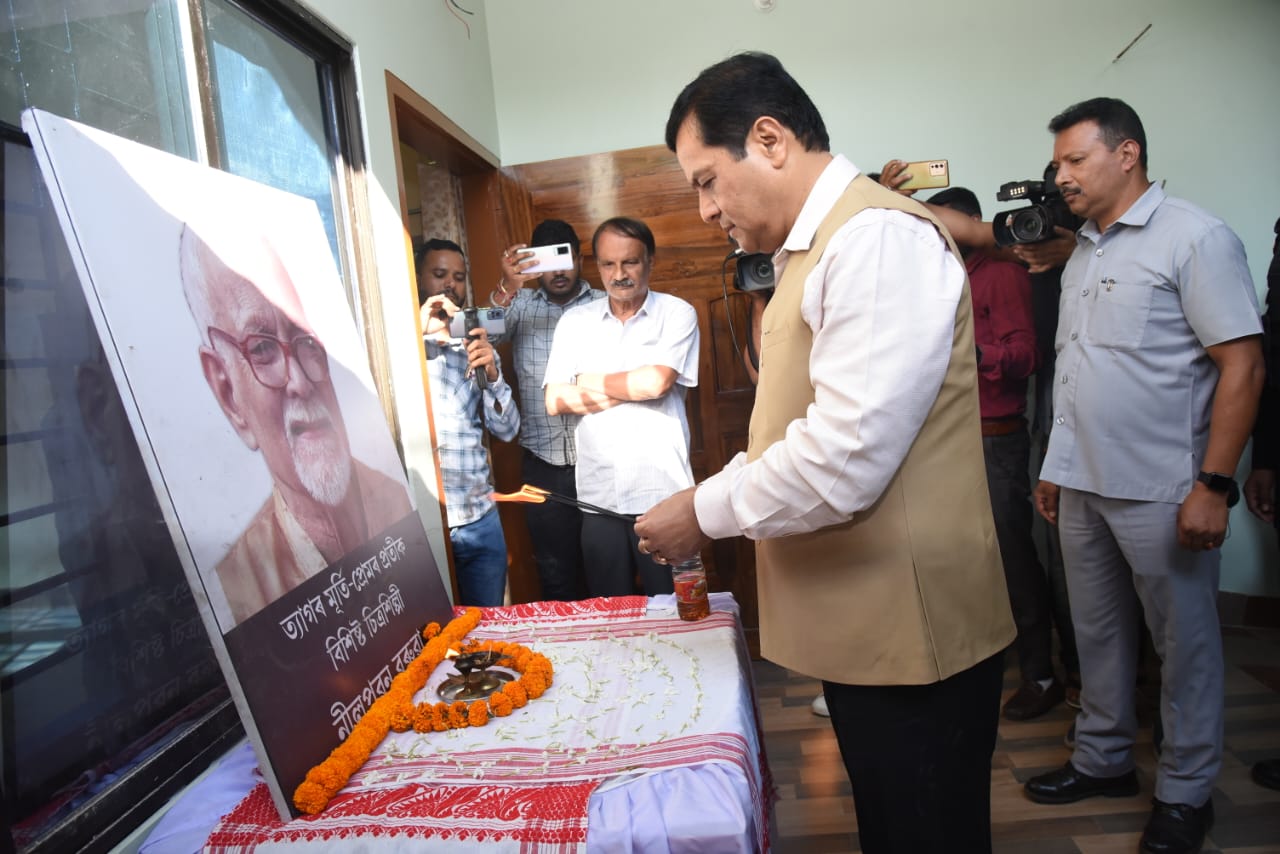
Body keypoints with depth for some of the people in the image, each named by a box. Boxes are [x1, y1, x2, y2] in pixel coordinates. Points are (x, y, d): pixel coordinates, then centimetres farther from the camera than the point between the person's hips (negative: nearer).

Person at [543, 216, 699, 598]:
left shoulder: (677, 313, 0)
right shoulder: (574, 322, 9)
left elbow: (656, 381, -15)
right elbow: (555, 401, 0)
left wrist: (591, 383, 0)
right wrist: (632, 387, -8)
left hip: (663, 492, -3)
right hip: (598, 496, 3)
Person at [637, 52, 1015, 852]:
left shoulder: (878, 238, -19)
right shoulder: (812, 250, 13)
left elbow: (845, 457, -28)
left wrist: (704, 515, -14)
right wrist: (711, 494, 5)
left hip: (911, 632, -9)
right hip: (861, 626, 9)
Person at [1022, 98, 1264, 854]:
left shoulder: (1195, 238, -7)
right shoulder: (1084, 253, 13)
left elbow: (1243, 366, -12)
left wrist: (1213, 485, -18)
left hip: (1158, 490, -6)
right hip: (1083, 484, 7)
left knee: (1185, 642, 8)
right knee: (1099, 632, 16)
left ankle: (1186, 793, 25)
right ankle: (1103, 760, 32)